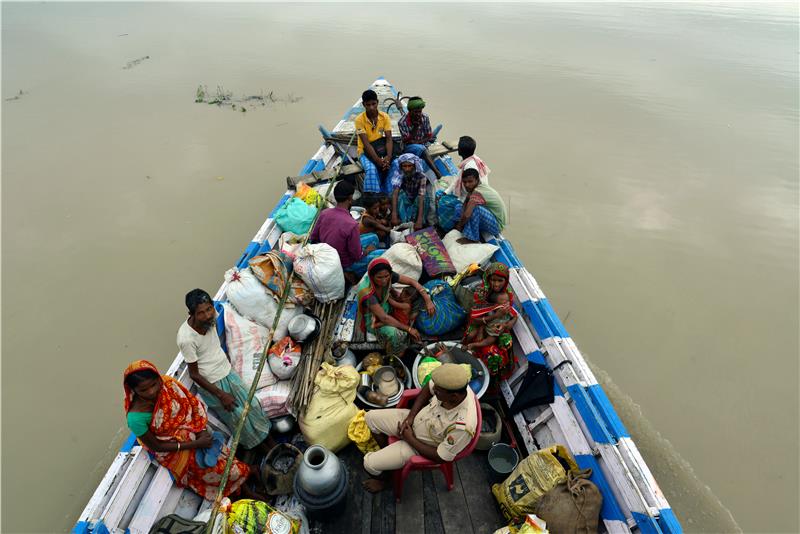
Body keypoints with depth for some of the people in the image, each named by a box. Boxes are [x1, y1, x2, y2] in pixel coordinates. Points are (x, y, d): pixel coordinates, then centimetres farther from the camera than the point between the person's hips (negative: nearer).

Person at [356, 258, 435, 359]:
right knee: (393, 334, -37)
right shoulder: (367, 293, -38)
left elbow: (412, 281, -12)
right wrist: (408, 328, -28)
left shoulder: (388, 276, -21)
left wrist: (428, 300, -23)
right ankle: (392, 358, -1)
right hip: (373, 319, -7)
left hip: (387, 308, 7)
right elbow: (384, 318, -34)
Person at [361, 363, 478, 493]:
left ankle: (381, 480, 33)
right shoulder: (452, 385, -26)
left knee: (369, 463, -5)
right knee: (371, 417, 10)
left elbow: (440, 457, -25)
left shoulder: (462, 426, -40)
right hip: (415, 419, 6)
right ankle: (387, 453, 36)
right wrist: (410, 416, -10)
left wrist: (409, 438, -17)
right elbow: (427, 390, -2)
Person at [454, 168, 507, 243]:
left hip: (496, 226, -10)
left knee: (475, 208, -33)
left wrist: (459, 226, -13)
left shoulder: (477, 193, -26)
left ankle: (472, 238, -18)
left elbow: (466, 215, -32)